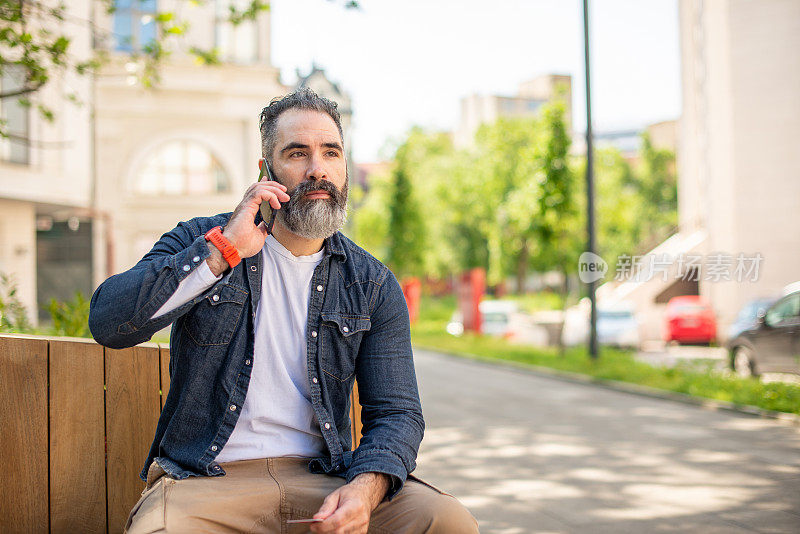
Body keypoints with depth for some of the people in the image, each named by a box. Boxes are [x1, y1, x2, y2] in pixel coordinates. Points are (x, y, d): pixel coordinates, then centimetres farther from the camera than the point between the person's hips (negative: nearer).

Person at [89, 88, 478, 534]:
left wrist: (366, 488, -19)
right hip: (207, 479, -2)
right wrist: (222, 249, -15)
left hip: (322, 478, 2)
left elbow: (396, 412, 3)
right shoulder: (199, 241, 4)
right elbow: (108, 323, -11)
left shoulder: (374, 285, 8)